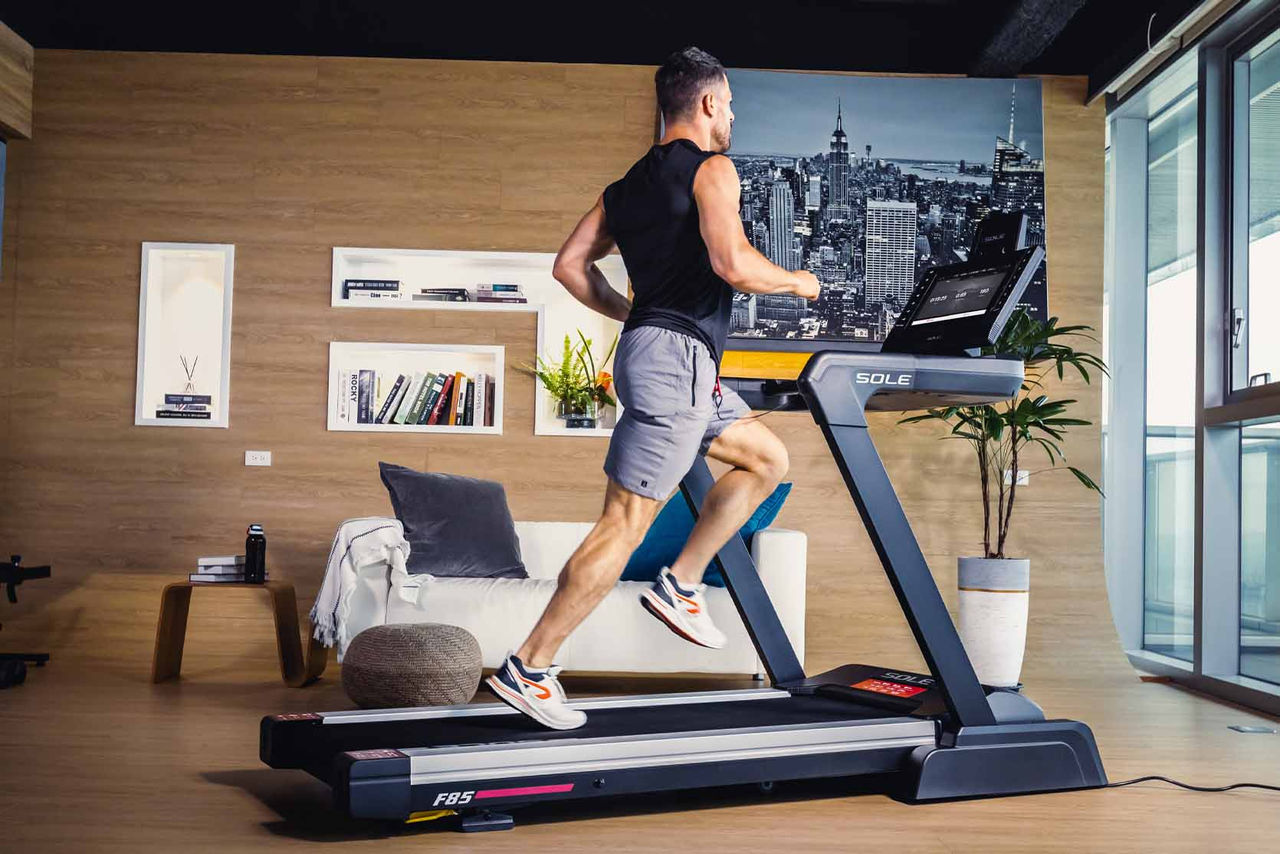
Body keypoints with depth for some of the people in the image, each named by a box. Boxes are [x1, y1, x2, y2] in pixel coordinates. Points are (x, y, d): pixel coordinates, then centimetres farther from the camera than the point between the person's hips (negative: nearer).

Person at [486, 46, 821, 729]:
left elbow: (570, 266, 16)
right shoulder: (712, 169, -6)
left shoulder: (630, 182, 19)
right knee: (625, 525, -7)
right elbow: (732, 264, -21)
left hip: (649, 346, 10)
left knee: (767, 460, 20)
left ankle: (679, 585, 16)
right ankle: (528, 669, -3)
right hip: (677, 356, -10)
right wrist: (796, 282, -3)